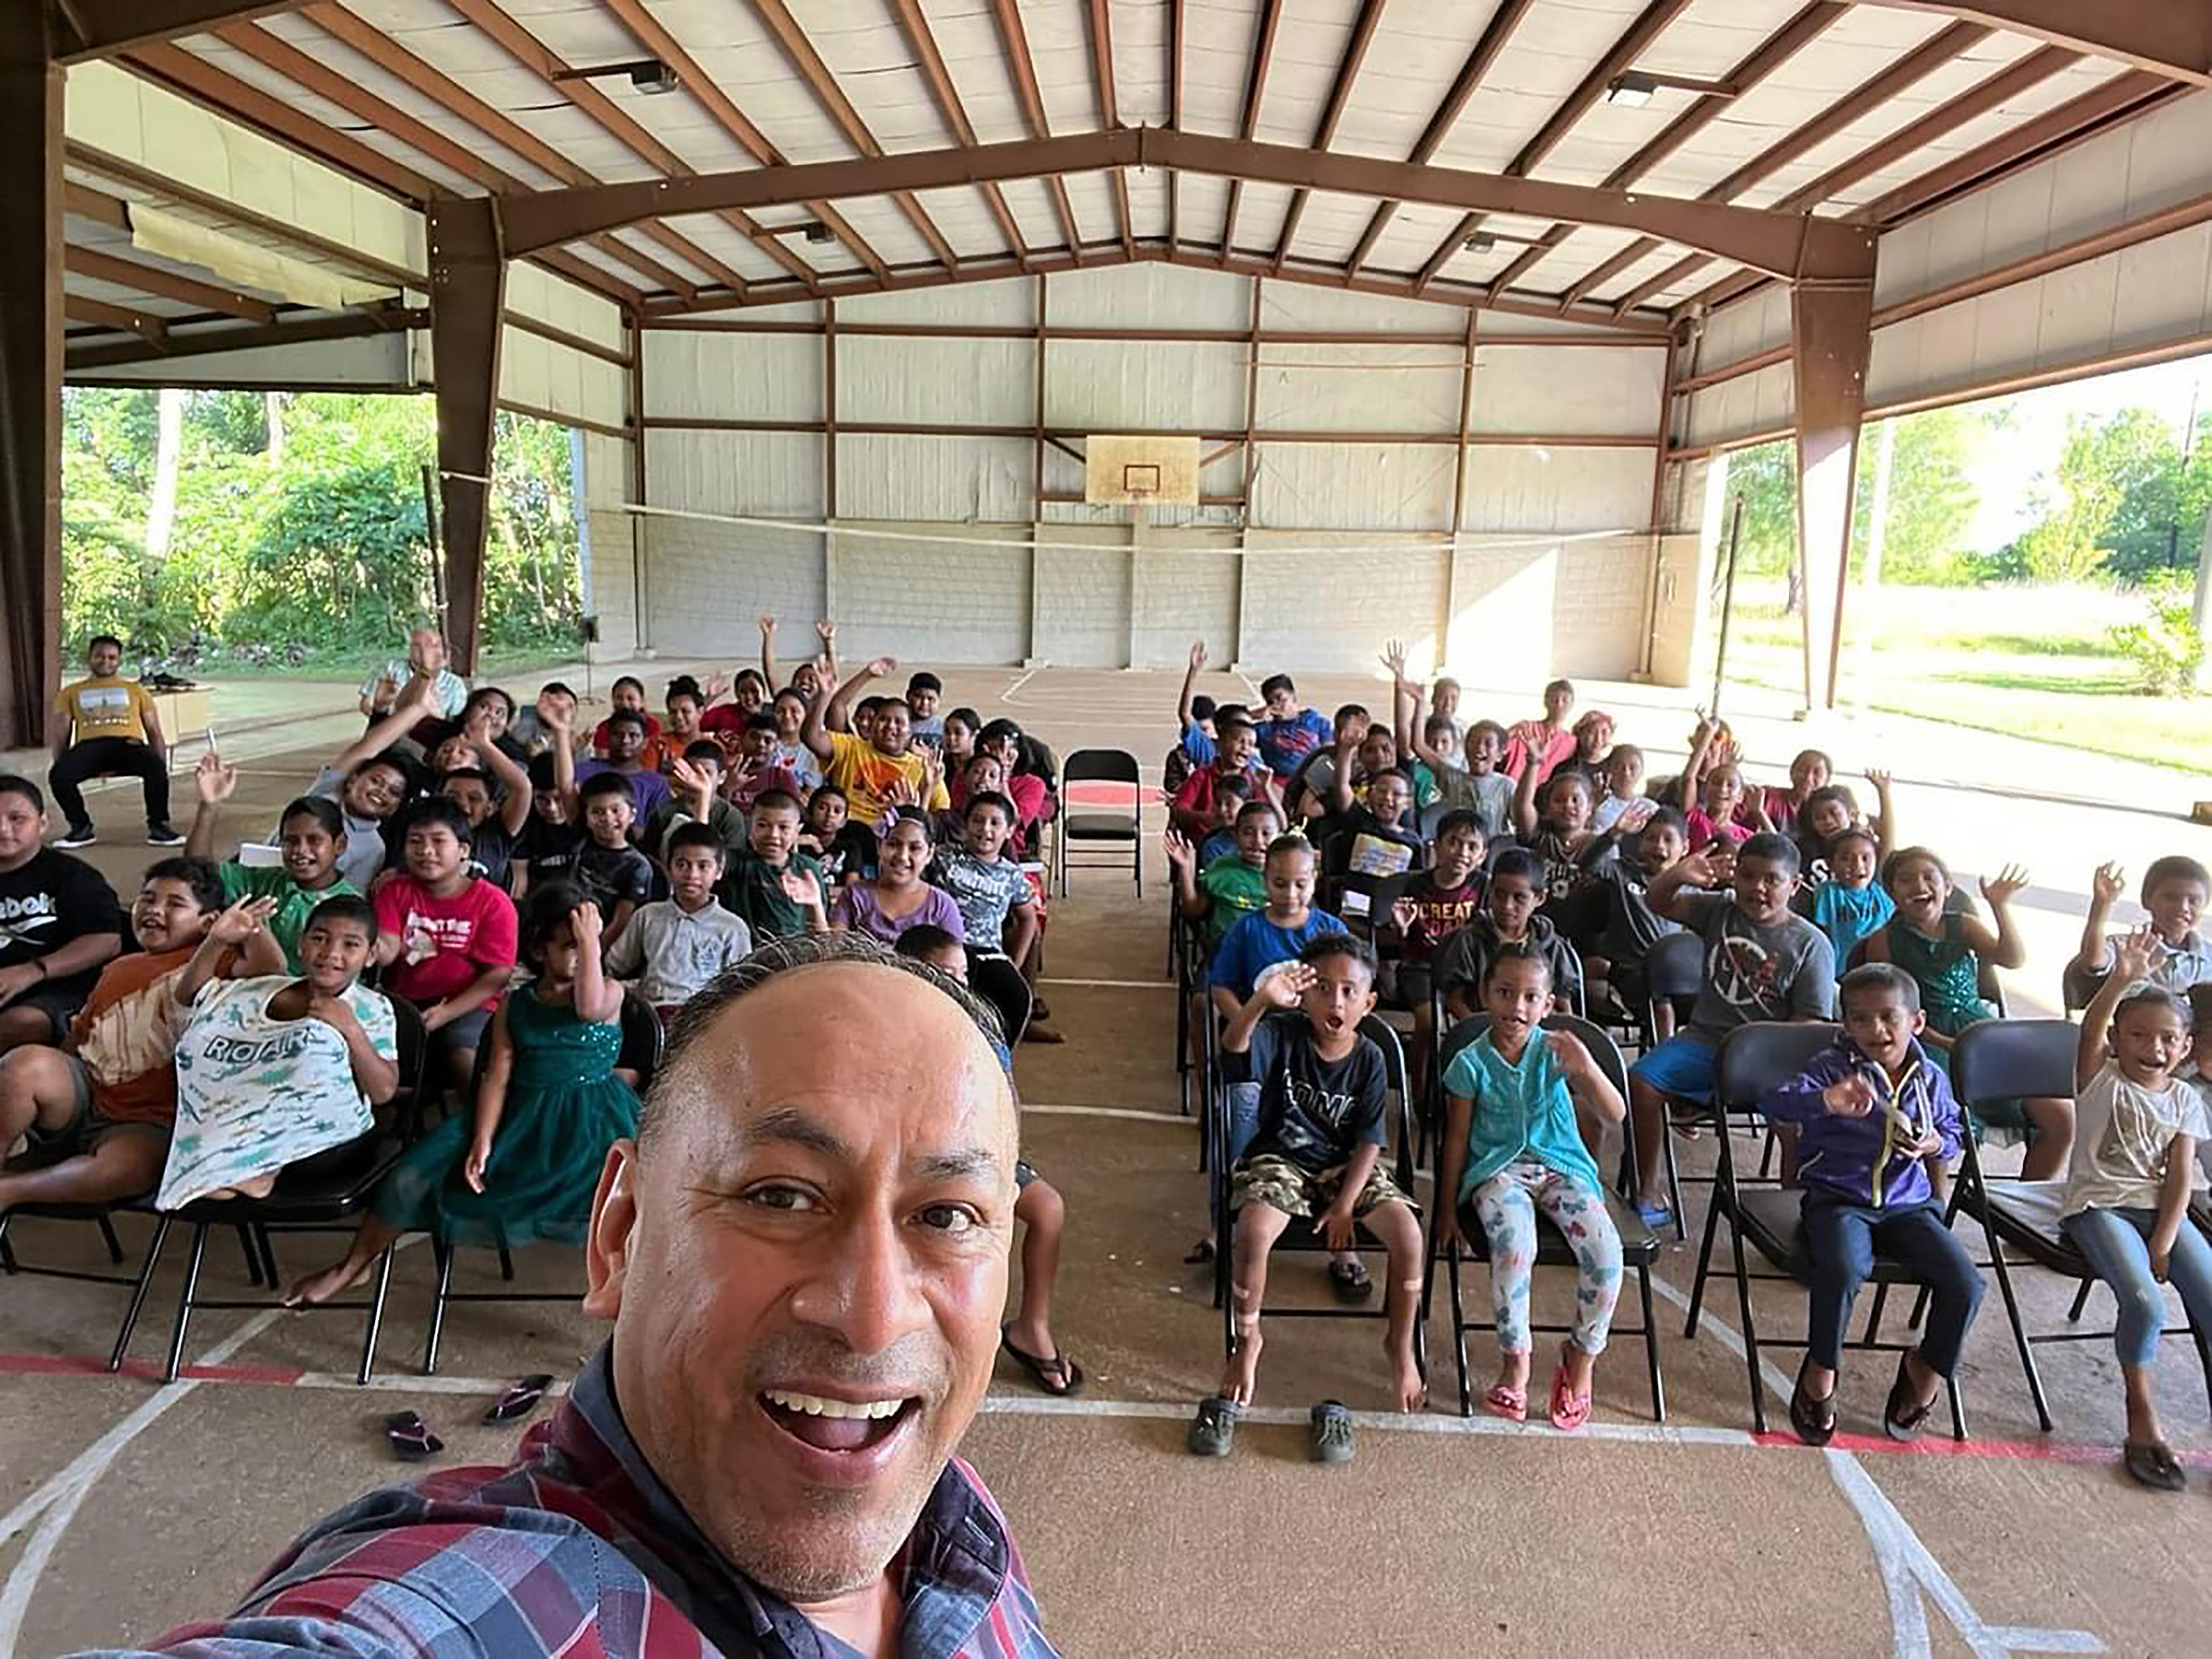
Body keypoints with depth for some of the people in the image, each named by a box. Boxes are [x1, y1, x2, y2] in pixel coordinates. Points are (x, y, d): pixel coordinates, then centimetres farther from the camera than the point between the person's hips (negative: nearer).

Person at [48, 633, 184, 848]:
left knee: (156, 768, -36)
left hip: (128, 744, -1)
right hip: (89, 744, 1)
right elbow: (61, 735, 16)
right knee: (57, 776, -32)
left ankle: (158, 826, -18)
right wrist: (62, 767, -2)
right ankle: (81, 827, -7)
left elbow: (154, 731, 17)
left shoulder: (134, 689, 25)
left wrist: (162, 768, 1)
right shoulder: (71, 692, 25)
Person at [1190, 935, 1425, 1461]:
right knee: (1253, 1230, -32)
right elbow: (1233, 1048, -35)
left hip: (1346, 1167, 2)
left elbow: (1368, 1142, -3)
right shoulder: (1282, 1037, -11)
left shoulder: (1369, 1059, -4)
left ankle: (1400, 1344, 4)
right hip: (1279, 1160, -2)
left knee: (1408, 1232, -21)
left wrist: (1345, 1205, -14)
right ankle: (1246, 1340, -6)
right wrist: (1261, 1000, -53)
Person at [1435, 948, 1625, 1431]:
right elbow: (1456, 1140, 4)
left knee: (1605, 1251, -23)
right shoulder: (1472, 1064, -3)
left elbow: (1615, 1115, -8)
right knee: (1514, 1246, -32)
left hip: (1562, 1168, 2)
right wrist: (1448, 1208, 7)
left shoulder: (1556, 1052, -2)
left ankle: (1581, 1357, 3)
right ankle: (1515, 1361, -9)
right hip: (1499, 1171, -2)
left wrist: (1586, 1068, -27)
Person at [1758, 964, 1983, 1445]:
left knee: (1965, 1284, -16)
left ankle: (1925, 1369, 16)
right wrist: (1827, 1100, -42)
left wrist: (1934, 1145, -3)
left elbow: (1954, 1133, 23)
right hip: (1838, 1199, -4)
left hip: (1908, 1205, 4)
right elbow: (1773, 1103, -23)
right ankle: (1820, 1373, -5)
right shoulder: (1832, 1068, -7)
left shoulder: (1930, 1078, 7)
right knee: (1845, 1269, -33)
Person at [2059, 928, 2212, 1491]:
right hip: (2098, 1205, -4)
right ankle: (2142, 1414, -5)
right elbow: (2090, 1028, -21)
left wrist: (2162, 1244, -9)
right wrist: (2122, 979, -37)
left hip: (2159, 1208, 4)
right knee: (2145, 1302, -24)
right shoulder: (2101, 1079, 1)